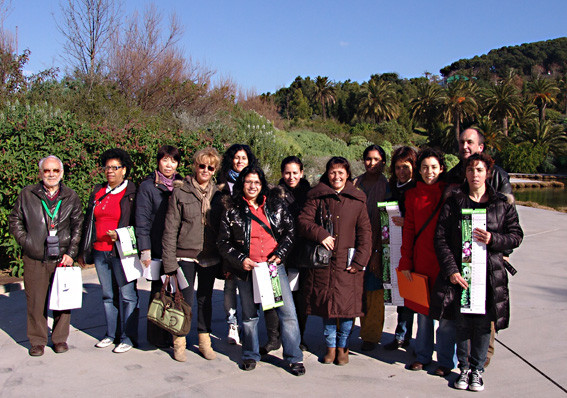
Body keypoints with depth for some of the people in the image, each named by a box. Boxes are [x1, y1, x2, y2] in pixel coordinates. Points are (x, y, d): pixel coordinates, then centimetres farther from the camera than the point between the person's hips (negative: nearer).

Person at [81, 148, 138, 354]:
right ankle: (111, 334, 26)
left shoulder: (132, 193, -4)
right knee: (108, 294, 14)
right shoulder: (97, 192, 14)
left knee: (126, 294, -1)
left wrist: (120, 235, -19)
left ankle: (127, 337, 9)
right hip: (100, 251, 6)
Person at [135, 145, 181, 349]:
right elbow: (142, 220, -3)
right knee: (159, 291, 2)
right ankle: (157, 336, 15)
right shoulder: (148, 186, 1)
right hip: (158, 249, -3)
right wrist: (145, 250, -9)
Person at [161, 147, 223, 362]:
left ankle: (204, 340, 27)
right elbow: (170, 229, -5)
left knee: (205, 298, 13)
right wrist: (169, 261, -9)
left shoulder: (218, 195, 7)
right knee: (185, 300, -1)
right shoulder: (180, 193, -3)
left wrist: (223, 256, 5)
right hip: (186, 255, -3)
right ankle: (179, 342, 19)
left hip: (210, 257, 3)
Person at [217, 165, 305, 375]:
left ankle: (294, 357, 12)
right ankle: (250, 355, 31)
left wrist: (280, 254, -4)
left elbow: (290, 230, 8)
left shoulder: (275, 205, 5)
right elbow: (223, 242, 4)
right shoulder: (232, 210, 2)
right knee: (249, 314, 12)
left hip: (274, 265, 1)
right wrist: (240, 260, -8)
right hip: (246, 268, 0)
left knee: (288, 312, -3)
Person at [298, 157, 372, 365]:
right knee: (326, 303, 6)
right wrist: (320, 234, -17)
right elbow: (303, 220, 0)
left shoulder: (357, 200, 6)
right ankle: (330, 346, 24)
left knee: (347, 304, 0)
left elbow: (365, 232, 4)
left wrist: (360, 261, -4)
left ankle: (342, 346, 20)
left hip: (347, 262, 0)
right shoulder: (317, 196, 6)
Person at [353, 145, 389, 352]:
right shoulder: (356, 183, 9)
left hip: (375, 246, -3)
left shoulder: (386, 187, -1)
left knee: (373, 291, 3)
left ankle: (371, 336, 17)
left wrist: (377, 252, -10)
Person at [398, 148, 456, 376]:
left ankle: (446, 361, 18)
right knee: (422, 308, 13)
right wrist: (405, 261, 4)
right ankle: (423, 356, 28)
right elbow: (408, 229, 8)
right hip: (421, 260, 3)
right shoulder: (413, 195, 7)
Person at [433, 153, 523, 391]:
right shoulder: (454, 202, 3)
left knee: (483, 323, 3)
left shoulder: (503, 204, 5)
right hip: (459, 273, 0)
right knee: (462, 322, 6)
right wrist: (451, 270, -10)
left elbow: (516, 235, 6)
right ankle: (464, 367, 23)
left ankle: (477, 369, 22)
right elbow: (440, 238, -1)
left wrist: (493, 240, -14)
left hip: (489, 274, 0)